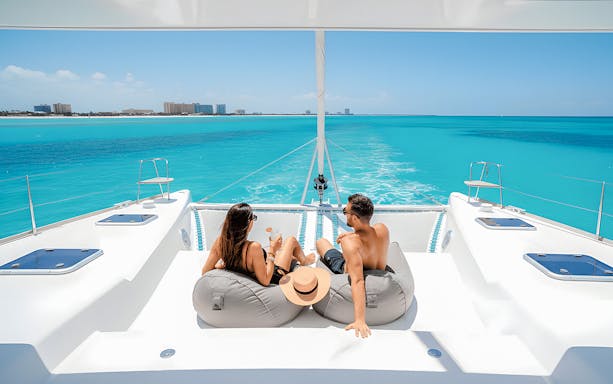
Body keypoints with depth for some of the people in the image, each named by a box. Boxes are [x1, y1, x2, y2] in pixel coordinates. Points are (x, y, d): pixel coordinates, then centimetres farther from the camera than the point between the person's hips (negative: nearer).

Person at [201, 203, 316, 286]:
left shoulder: (219, 242, -23)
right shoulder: (253, 248, -41)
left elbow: (205, 272, -14)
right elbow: (265, 281, -31)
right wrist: (272, 251, -26)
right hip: (274, 279, -6)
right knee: (292, 240, 15)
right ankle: (304, 261, 47)